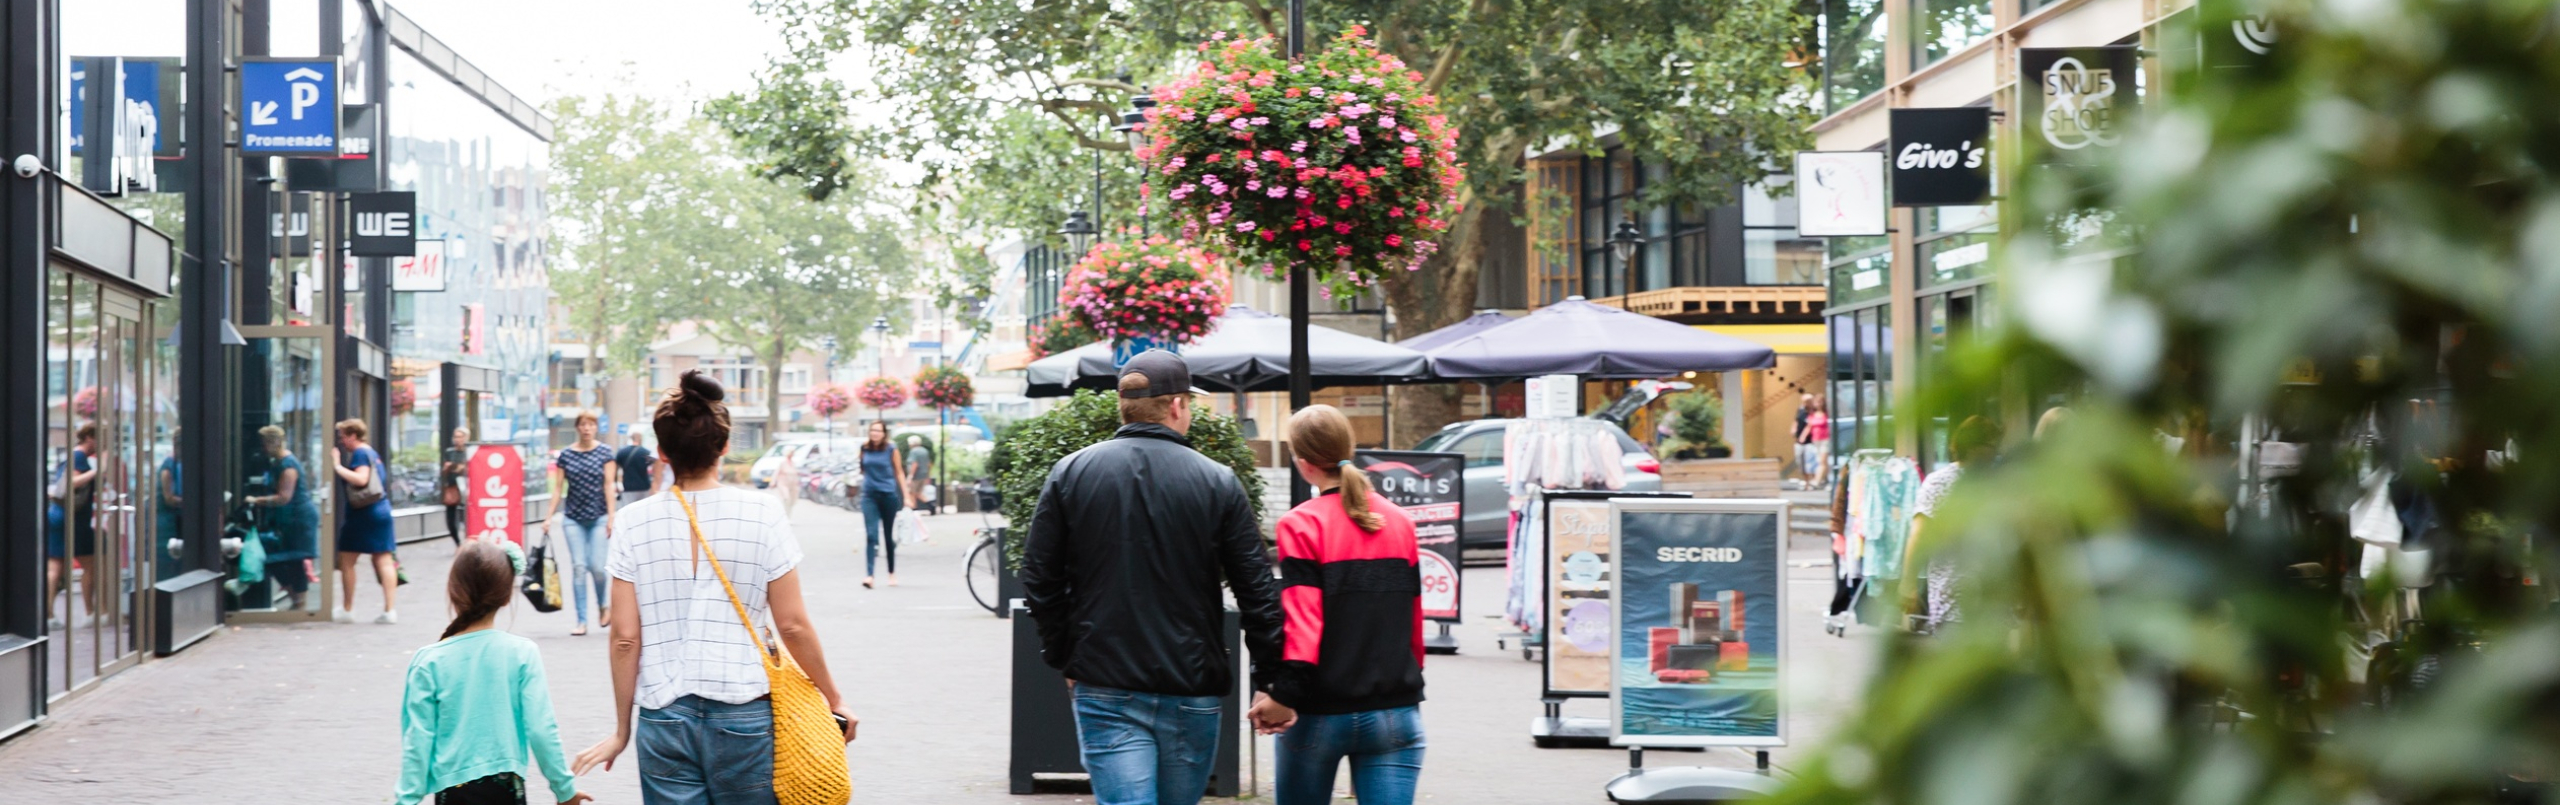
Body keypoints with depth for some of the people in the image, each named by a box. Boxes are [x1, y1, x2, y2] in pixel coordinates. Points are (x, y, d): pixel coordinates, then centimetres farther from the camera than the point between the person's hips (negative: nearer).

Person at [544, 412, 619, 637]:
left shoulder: (604, 453, 1)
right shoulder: (566, 455, 4)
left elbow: (609, 485, -2)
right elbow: (558, 487, 6)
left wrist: (611, 516, -8)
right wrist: (549, 518, 1)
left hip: (598, 516, -1)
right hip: (573, 517, 1)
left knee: (597, 566, -7)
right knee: (578, 567, -3)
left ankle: (603, 605, 22)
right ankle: (581, 621, 0)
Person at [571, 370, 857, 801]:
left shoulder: (633, 522, 0)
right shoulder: (761, 512, -4)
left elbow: (625, 637, 1)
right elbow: (793, 625, -2)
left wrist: (621, 731, 11)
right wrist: (834, 699, 11)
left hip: (664, 719, 1)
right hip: (744, 716, -1)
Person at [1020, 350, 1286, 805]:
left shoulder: (1071, 473, 2)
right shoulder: (1218, 483, -2)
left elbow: (1040, 580, 4)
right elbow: (1258, 592, -3)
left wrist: (1065, 661, 15)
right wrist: (1270, 681, 4)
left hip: (1104, 688, 0)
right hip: (1192, 691, 0)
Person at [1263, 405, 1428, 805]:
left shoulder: (1301, 525, -8)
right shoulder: (1399, 523, 7)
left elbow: (1303, 621, -18)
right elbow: (1413, 622, 13)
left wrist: (1283, 696, -21)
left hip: (1319, 712, -3)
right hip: (1395, 714, 3)